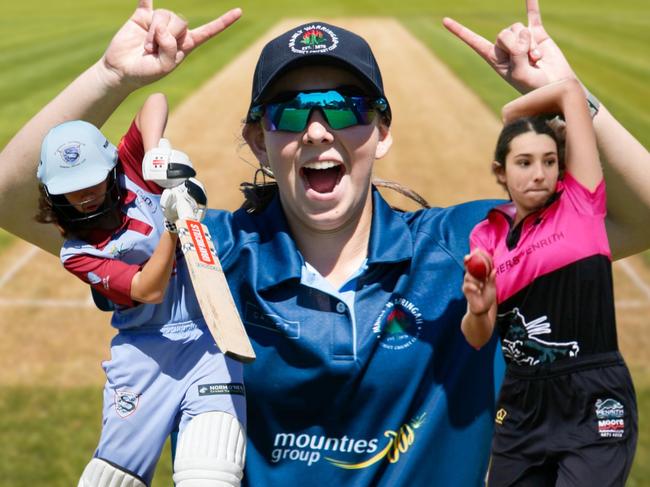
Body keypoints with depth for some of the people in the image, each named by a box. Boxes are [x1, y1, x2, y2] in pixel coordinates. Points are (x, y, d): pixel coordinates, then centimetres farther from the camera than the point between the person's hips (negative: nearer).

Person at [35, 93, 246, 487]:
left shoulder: (132, 171, 3)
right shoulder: (78, 252, -2)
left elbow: (156, 101, -5)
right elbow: (148, 290, -15)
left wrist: (157, 149, -22)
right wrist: (172, 225, -25)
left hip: (212, 341, 0)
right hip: (146, 355, 0)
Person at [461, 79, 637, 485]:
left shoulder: (580, 203, -2)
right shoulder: (487, 235, 7)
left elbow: (570, 91, -3)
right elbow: (477, 339, 3)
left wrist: (514, 115, 10)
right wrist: (478, 311, -17)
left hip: (595, 405, -4)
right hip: (523, 406, 4)